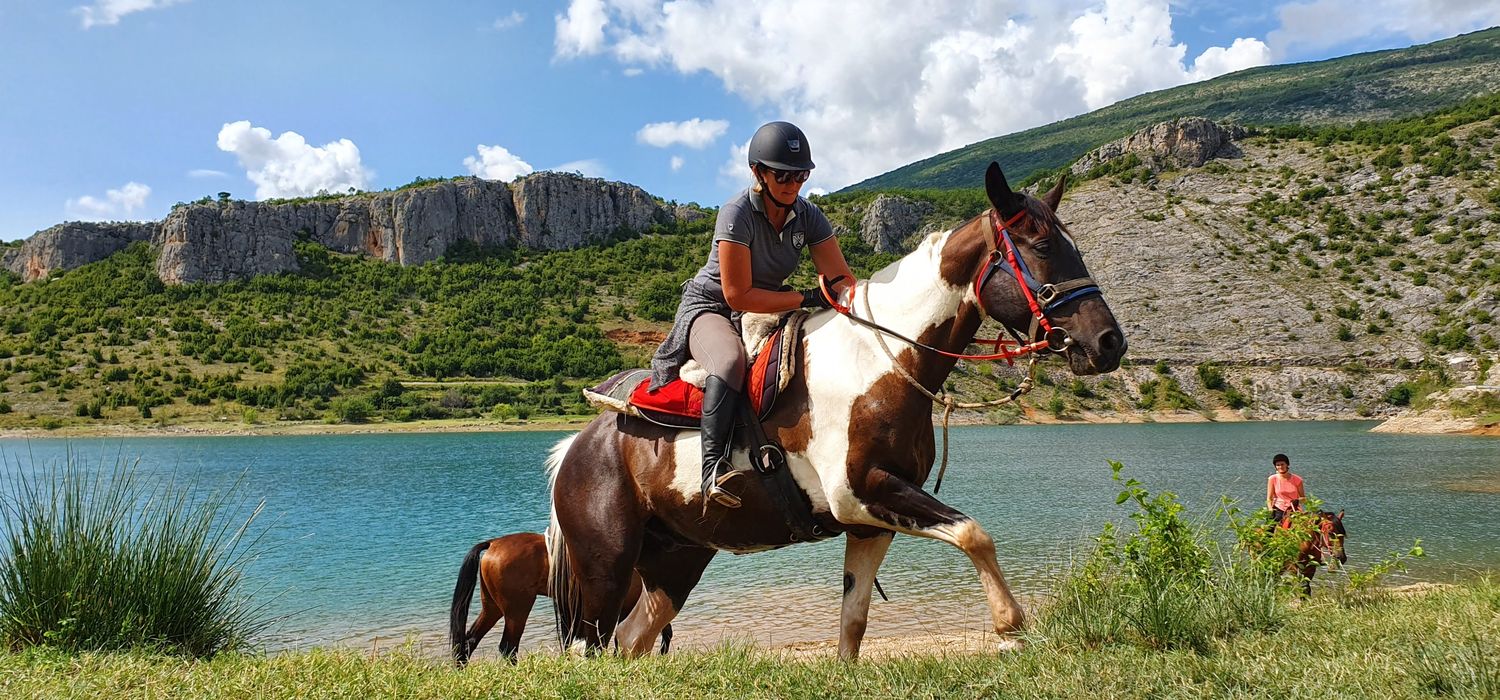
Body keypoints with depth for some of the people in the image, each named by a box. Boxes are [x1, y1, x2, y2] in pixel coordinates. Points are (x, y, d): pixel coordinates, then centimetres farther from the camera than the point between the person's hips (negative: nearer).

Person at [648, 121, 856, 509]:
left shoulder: (808, 216, -4)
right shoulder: (737, 214, -23)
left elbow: (841, 279, -7)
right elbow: (738, 295, -26)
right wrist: (807, 297, -27)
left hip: (767, 313, 7)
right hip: (710, 307, -7)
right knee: (731, 360, -39)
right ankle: (713, 469, -42)